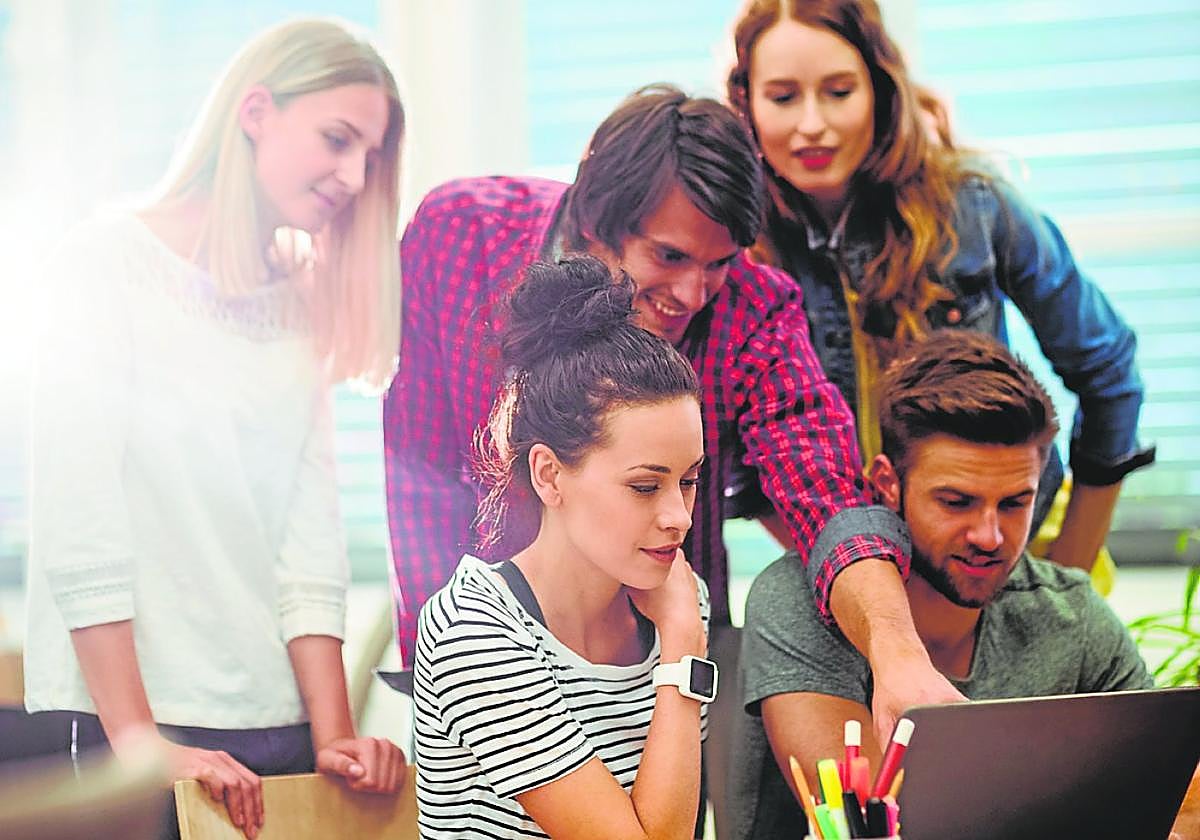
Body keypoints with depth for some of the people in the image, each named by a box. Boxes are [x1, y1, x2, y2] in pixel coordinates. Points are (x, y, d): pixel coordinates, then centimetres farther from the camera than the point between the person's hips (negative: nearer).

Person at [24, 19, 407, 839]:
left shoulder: (299, 309, 12)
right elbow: (81, 536, -12)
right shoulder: (106, 265, -5)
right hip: (118, 722, -5)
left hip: (277, 726, 5)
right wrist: (140, 743, -18)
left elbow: (312, 549, 3)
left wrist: (334, 738, -8)